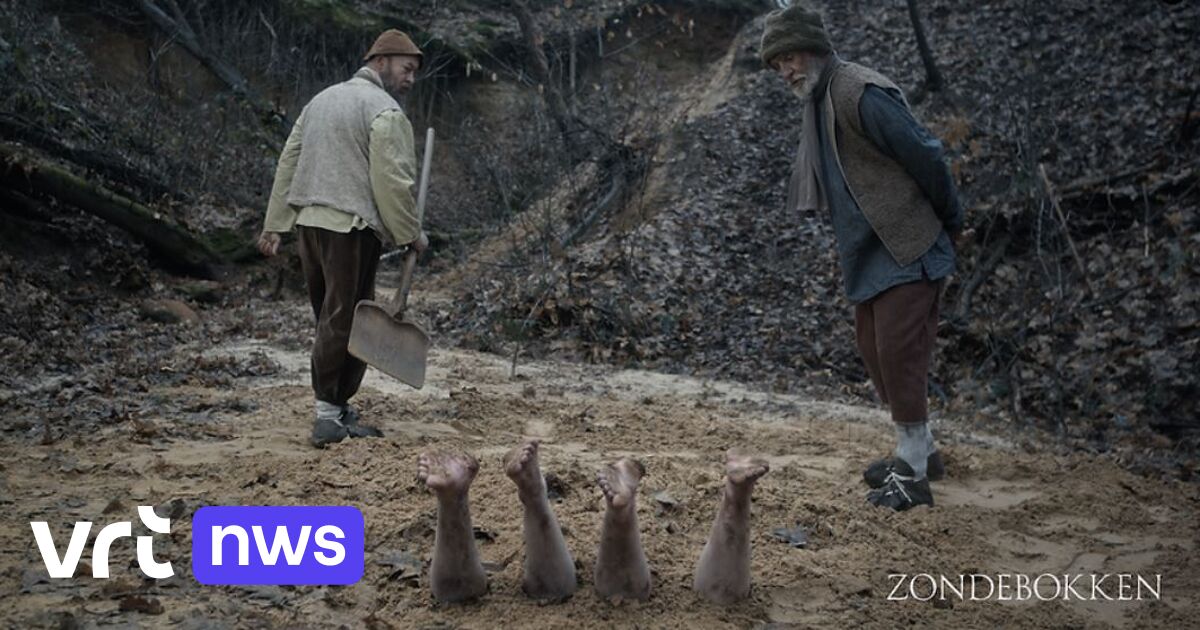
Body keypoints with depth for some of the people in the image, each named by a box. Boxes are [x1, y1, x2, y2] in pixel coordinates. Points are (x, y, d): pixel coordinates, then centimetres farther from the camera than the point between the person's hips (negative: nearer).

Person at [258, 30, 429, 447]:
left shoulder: (323, 98, 21)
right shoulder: (385, 110, -5)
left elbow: (288, 162, 18)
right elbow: (392, 181, -13)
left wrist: (274, 225, 17)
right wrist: (412, 235, -3)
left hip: (308, 222, 8)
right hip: (350, 228, -8)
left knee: (330, 317, 13)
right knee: (344, 321, -5)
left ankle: (336, 408, 19)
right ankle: (330, 417, -4)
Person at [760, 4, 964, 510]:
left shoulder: (862, 94, -19)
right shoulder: (818, 102, 11)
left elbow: (924, 155, -17)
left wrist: (949, 221, -6)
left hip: (906, 248, -10)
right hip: (868, 252, 10)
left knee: (898, 352, -7)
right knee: (873, 348, 14)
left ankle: (913, 473, 4)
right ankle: (920, 451, 29)